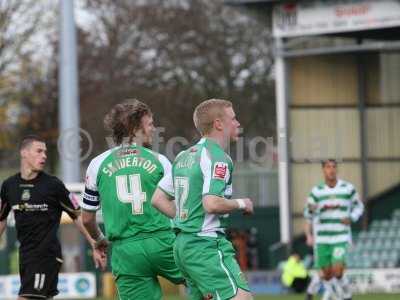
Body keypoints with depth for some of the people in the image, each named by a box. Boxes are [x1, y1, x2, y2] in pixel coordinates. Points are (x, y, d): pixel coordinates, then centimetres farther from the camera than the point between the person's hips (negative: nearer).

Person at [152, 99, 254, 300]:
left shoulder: (184, 156, 17)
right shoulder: (218, 158, -11)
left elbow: (158, 199, 19)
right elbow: (211, 204, -22)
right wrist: (241, 204, -5)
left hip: (182, 245, 10)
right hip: (206, 244, -10)